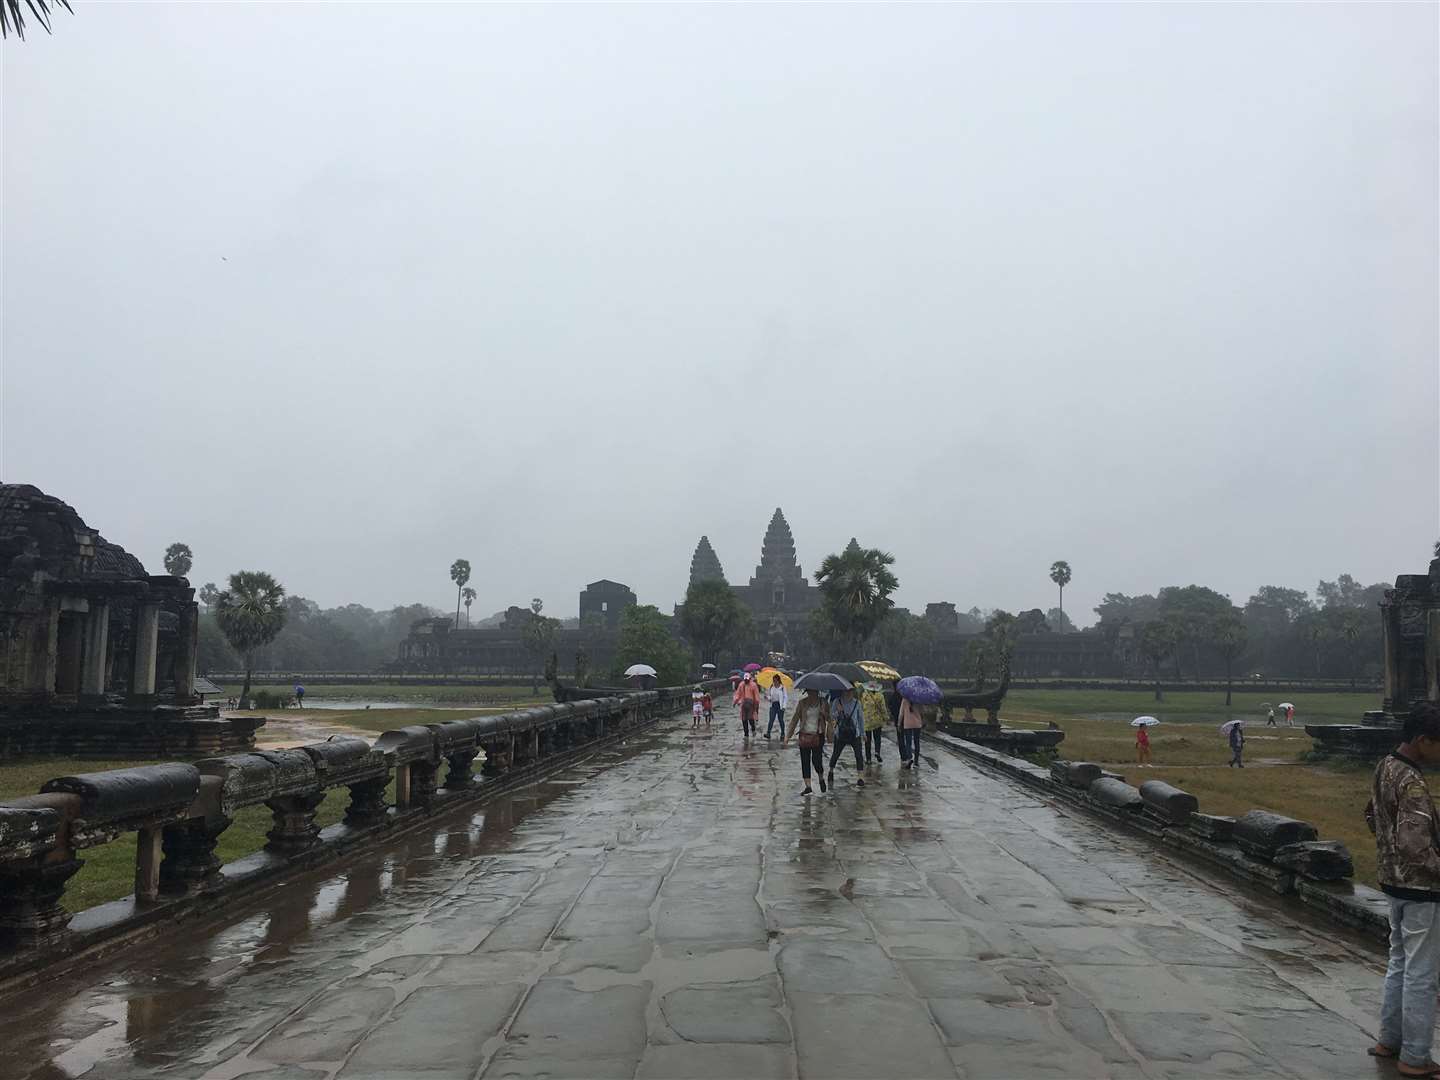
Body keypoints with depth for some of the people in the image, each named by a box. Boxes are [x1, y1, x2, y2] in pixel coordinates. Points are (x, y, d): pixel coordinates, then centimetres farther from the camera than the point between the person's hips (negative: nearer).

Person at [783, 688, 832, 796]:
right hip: (804, 735, 2)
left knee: (816, 760, -8)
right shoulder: (802, 703, 1)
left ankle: (821, 779, 22)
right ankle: (808, 786, 9)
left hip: (818, 735, -2)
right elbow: (795, 718, 2)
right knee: (805, 761, 1)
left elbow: (829, 719, 8)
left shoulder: (823, 704, 0)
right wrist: (787, 736, -1)